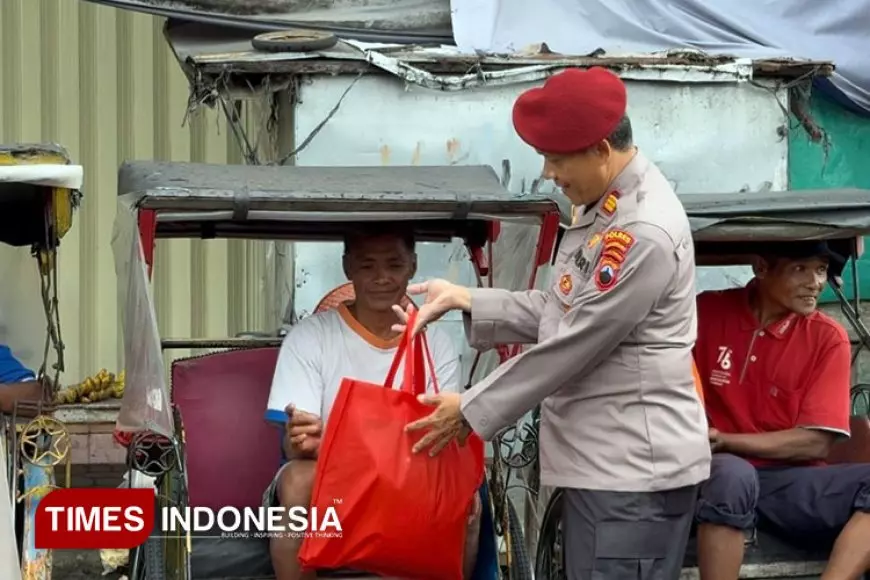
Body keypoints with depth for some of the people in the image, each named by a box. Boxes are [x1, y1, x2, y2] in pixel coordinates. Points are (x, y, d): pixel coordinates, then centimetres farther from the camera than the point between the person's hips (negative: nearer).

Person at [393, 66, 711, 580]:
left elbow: (572, 346, -20)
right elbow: (561, 313, 16)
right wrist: (464, 301, 9)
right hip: (603, 461, 10)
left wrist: (472, 412, -11)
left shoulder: (645, 233, -22)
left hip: (634, 469, -10)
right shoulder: (606, 206, 11)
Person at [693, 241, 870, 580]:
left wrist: (723, 440, -13)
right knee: (731, 474, -37)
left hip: (790, 482, 2)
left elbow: (816, 442, -5)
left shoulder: (827, 338, 1)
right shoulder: (708, 312, 1)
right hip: (721, 473, -2)